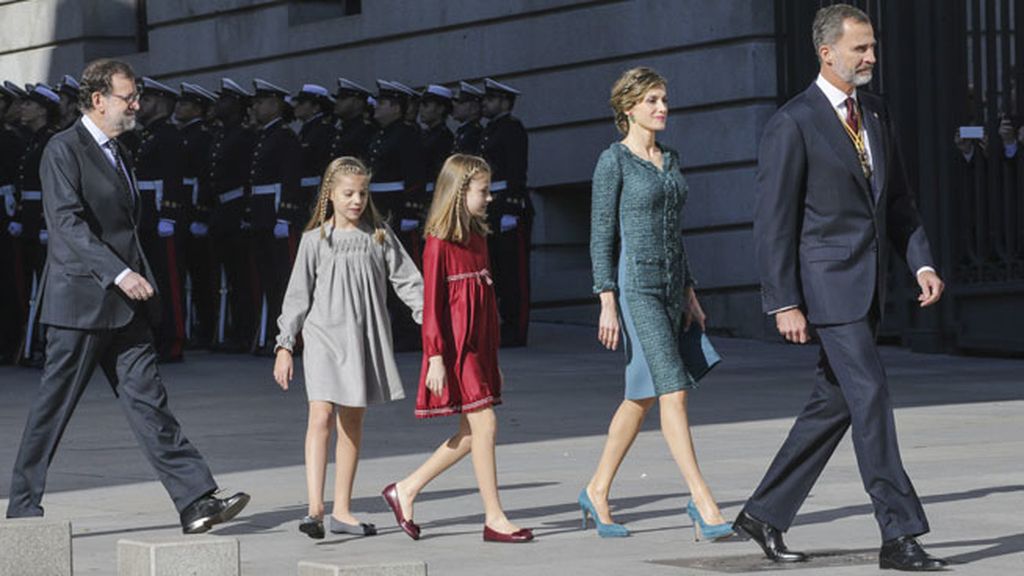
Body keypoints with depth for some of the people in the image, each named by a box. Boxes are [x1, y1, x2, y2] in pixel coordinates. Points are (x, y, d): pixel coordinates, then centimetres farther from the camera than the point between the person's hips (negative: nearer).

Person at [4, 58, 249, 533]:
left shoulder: (115, 151, 18)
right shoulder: (63, 150, -9)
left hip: (124, 304, 8)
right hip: (80, 302, -8)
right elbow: (67, 222, -19)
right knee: (53, 406, 0)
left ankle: (196, 502, -8)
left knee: (147, 400, 0)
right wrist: (119, 273, -25)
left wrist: (138, 275, 20)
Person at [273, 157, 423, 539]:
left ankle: (342, 511, 15)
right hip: (324, 336, -3)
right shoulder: (315, 241, 1)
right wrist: (285, 346, -1)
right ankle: (315, 509, -22)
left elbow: (408, 282, 5)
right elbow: (298, 295, 3)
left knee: (352, 423, 8)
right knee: (321, 416, -16)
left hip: (365, 340, 3)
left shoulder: (380, 238, 6)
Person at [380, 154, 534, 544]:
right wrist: (436, 356, -17)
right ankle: (494, 518, -4)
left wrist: (493, 360, 19)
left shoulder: (477, 238, 15)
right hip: (456, 348, -9)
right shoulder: (440, 243, -10)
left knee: (472, 433, 8)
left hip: (478, 347, 9)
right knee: (484, 424, -9)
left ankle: (406, 490, 18)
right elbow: (432, 303, -12)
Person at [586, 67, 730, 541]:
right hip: (634, 286, -8)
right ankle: (703, 503, -16)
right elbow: (602, 236, -10)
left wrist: (690, 294, 17)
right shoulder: (614, 161, -7)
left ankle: (597, 491, 23)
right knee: (673, 391, -13)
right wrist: (607, 303, -15)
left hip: (671, 286, 8)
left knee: (642, 396, 11)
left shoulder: (670, 160, 14)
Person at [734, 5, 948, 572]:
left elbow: (898, 200, 18)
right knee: (870, 398, -11)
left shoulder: (877, 114, 12)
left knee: (833, 405, 10)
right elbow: (772, 220, -11)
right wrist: (784, 303, -14)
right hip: (827, 285, -8)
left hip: (866, 286, 8)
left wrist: (921, 263, 4)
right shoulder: (793, 124, -11)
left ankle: (765, 514, 21)